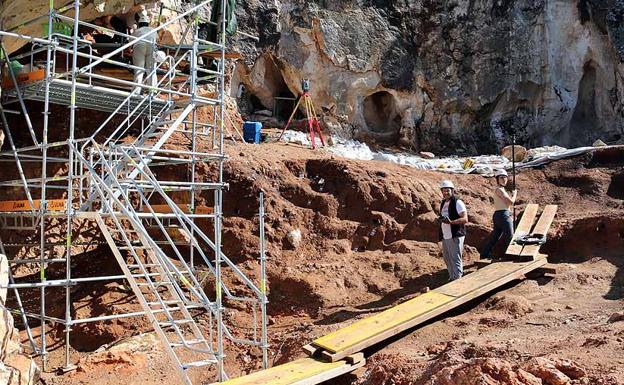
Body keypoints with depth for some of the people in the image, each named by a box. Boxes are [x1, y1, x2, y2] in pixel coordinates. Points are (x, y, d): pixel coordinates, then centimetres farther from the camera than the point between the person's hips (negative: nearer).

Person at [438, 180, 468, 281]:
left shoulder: (457, 202, -9)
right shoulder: (443, 203, 15)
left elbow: (465, 219, -18)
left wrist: (451, 222, -29)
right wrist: (441, 220, 6)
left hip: (455, 236, -8)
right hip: (445, 237, 8)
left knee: (456, 259, -6)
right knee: (447, 259, 16)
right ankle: (451, 278, 29)